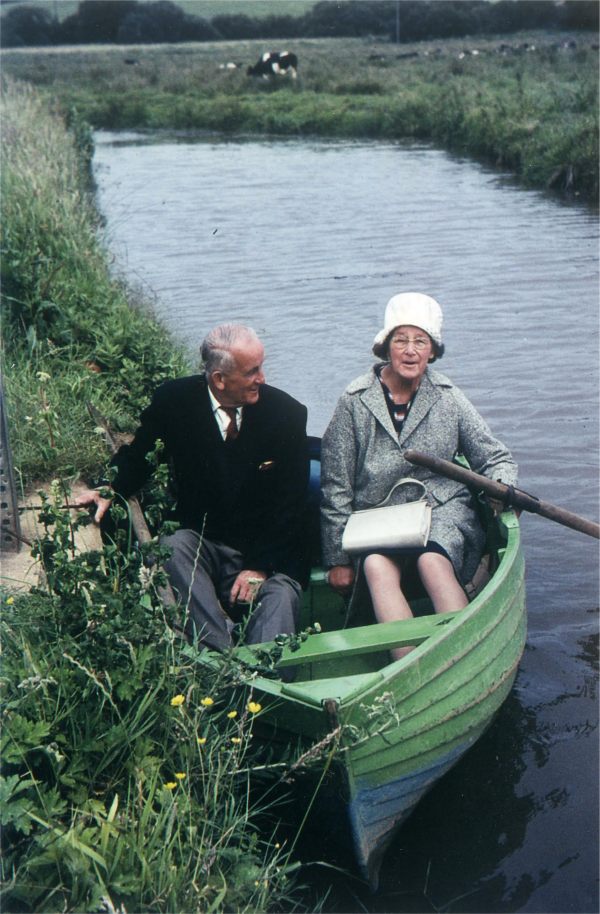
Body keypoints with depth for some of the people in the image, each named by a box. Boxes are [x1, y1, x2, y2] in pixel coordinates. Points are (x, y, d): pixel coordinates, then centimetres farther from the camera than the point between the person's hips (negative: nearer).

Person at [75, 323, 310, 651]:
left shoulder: (287, 412, -6)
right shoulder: (174, 400, -4)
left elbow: (291, 503, -4)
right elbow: (137, 453, 11)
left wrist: (260, 565, -13)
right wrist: (110, 491, -12)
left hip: (269, 554, -1)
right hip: (201, 544, 1)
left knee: (281, 594, -30)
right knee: (172, 547, -31)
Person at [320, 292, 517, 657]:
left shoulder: (449, 399, 3)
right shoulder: (354, 402, -1)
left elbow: (496, 458, 11)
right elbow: (336, 490, 0)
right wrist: (338, 560, -2)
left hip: (444, 510, 0)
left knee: (432, 561, -32)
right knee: (377, 566, -32)